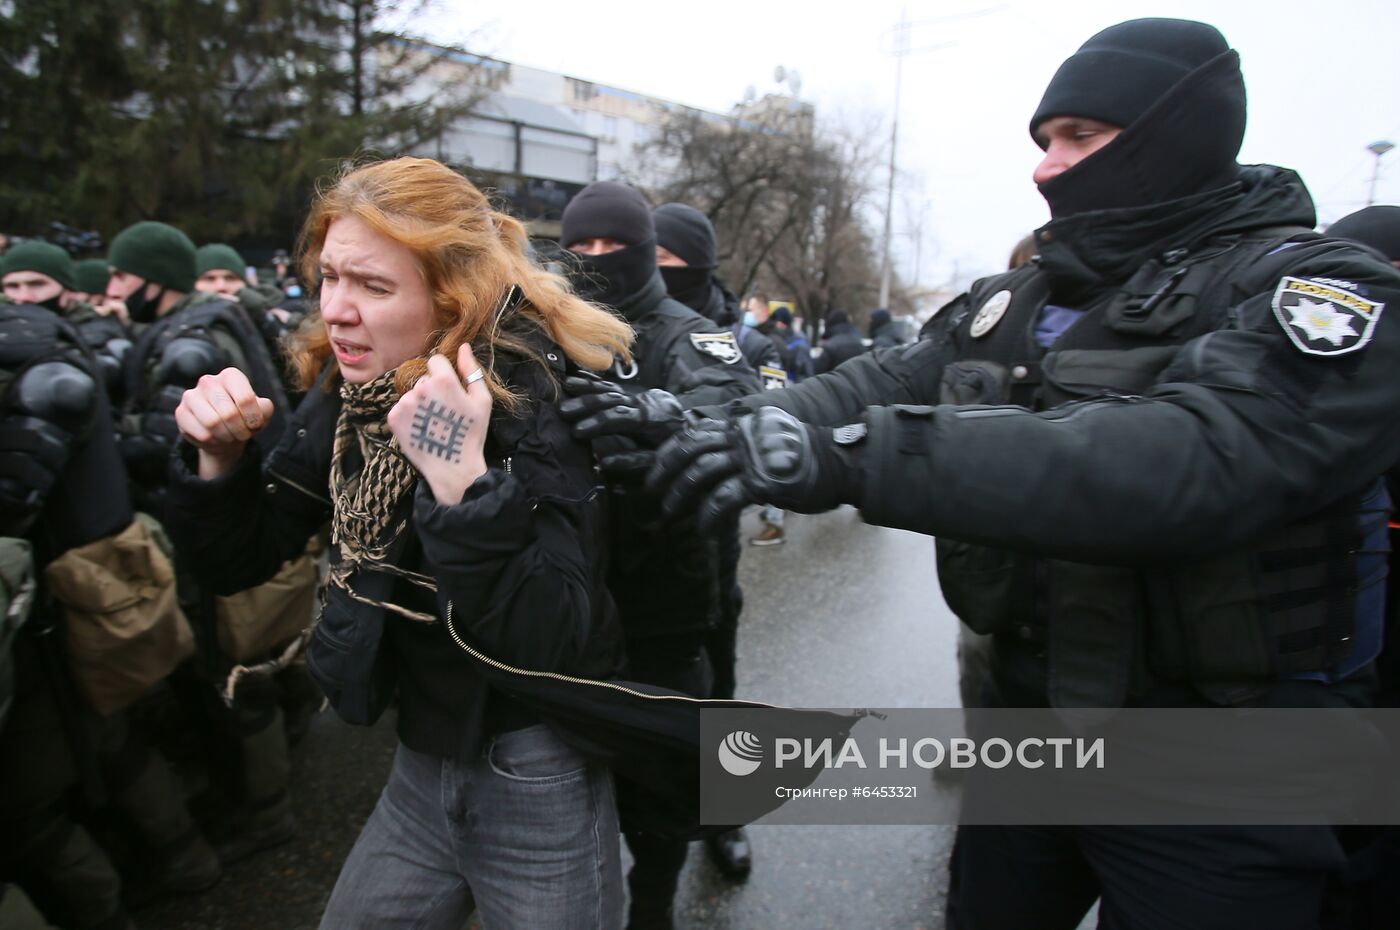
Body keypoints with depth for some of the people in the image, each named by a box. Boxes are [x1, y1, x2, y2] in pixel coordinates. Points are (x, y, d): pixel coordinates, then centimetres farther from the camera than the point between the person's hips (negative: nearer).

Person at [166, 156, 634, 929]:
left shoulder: (539, 395, -23)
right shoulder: (346, 393, -4)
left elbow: (552, 646, -31)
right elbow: (238, 563, 3)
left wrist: (462, 481, -40)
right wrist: (219, 459, -15)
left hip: (540, 781, -5)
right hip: (421, 764, 6)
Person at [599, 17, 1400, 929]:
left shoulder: (1320, 290, -15)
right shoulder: (1011, 305, 5)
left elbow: (1191, 459, -34)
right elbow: (878, 383, -7)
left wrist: (849, 453, -43)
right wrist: (705, 426, -26)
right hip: (1028, 710, 6)